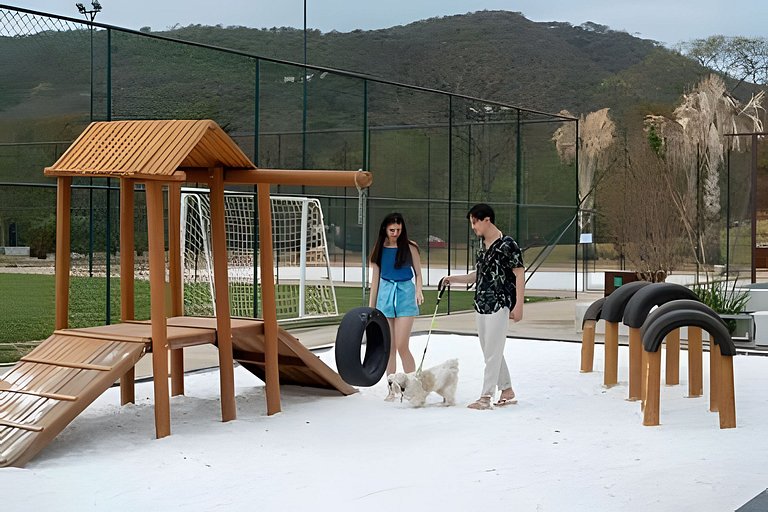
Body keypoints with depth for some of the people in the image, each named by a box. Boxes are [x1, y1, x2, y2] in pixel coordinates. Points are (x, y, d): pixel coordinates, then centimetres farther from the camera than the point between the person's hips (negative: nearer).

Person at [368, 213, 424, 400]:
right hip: (385, 295, 3)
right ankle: (392, 389, 11)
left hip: (405, 294, -3)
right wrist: (370, 306, 11)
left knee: (402, 346, -10)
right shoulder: (379, 249, 7)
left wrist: (418, 291, -15)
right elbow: (375, 278, 12)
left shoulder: (409, 247, 0)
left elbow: (418, 273, 4)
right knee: (389, 347, 4)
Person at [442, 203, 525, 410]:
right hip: (481, 305, 9)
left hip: (499, 305, -9)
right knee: (491, 352, 12)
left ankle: (486, 396, -3)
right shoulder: (482, 245, 13)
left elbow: (520, 274, -12)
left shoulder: (507, 244, -12)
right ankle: (507, 391, 22)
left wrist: (518, 306, -16)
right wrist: (454, 279, 10)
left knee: (492, 352, -6)